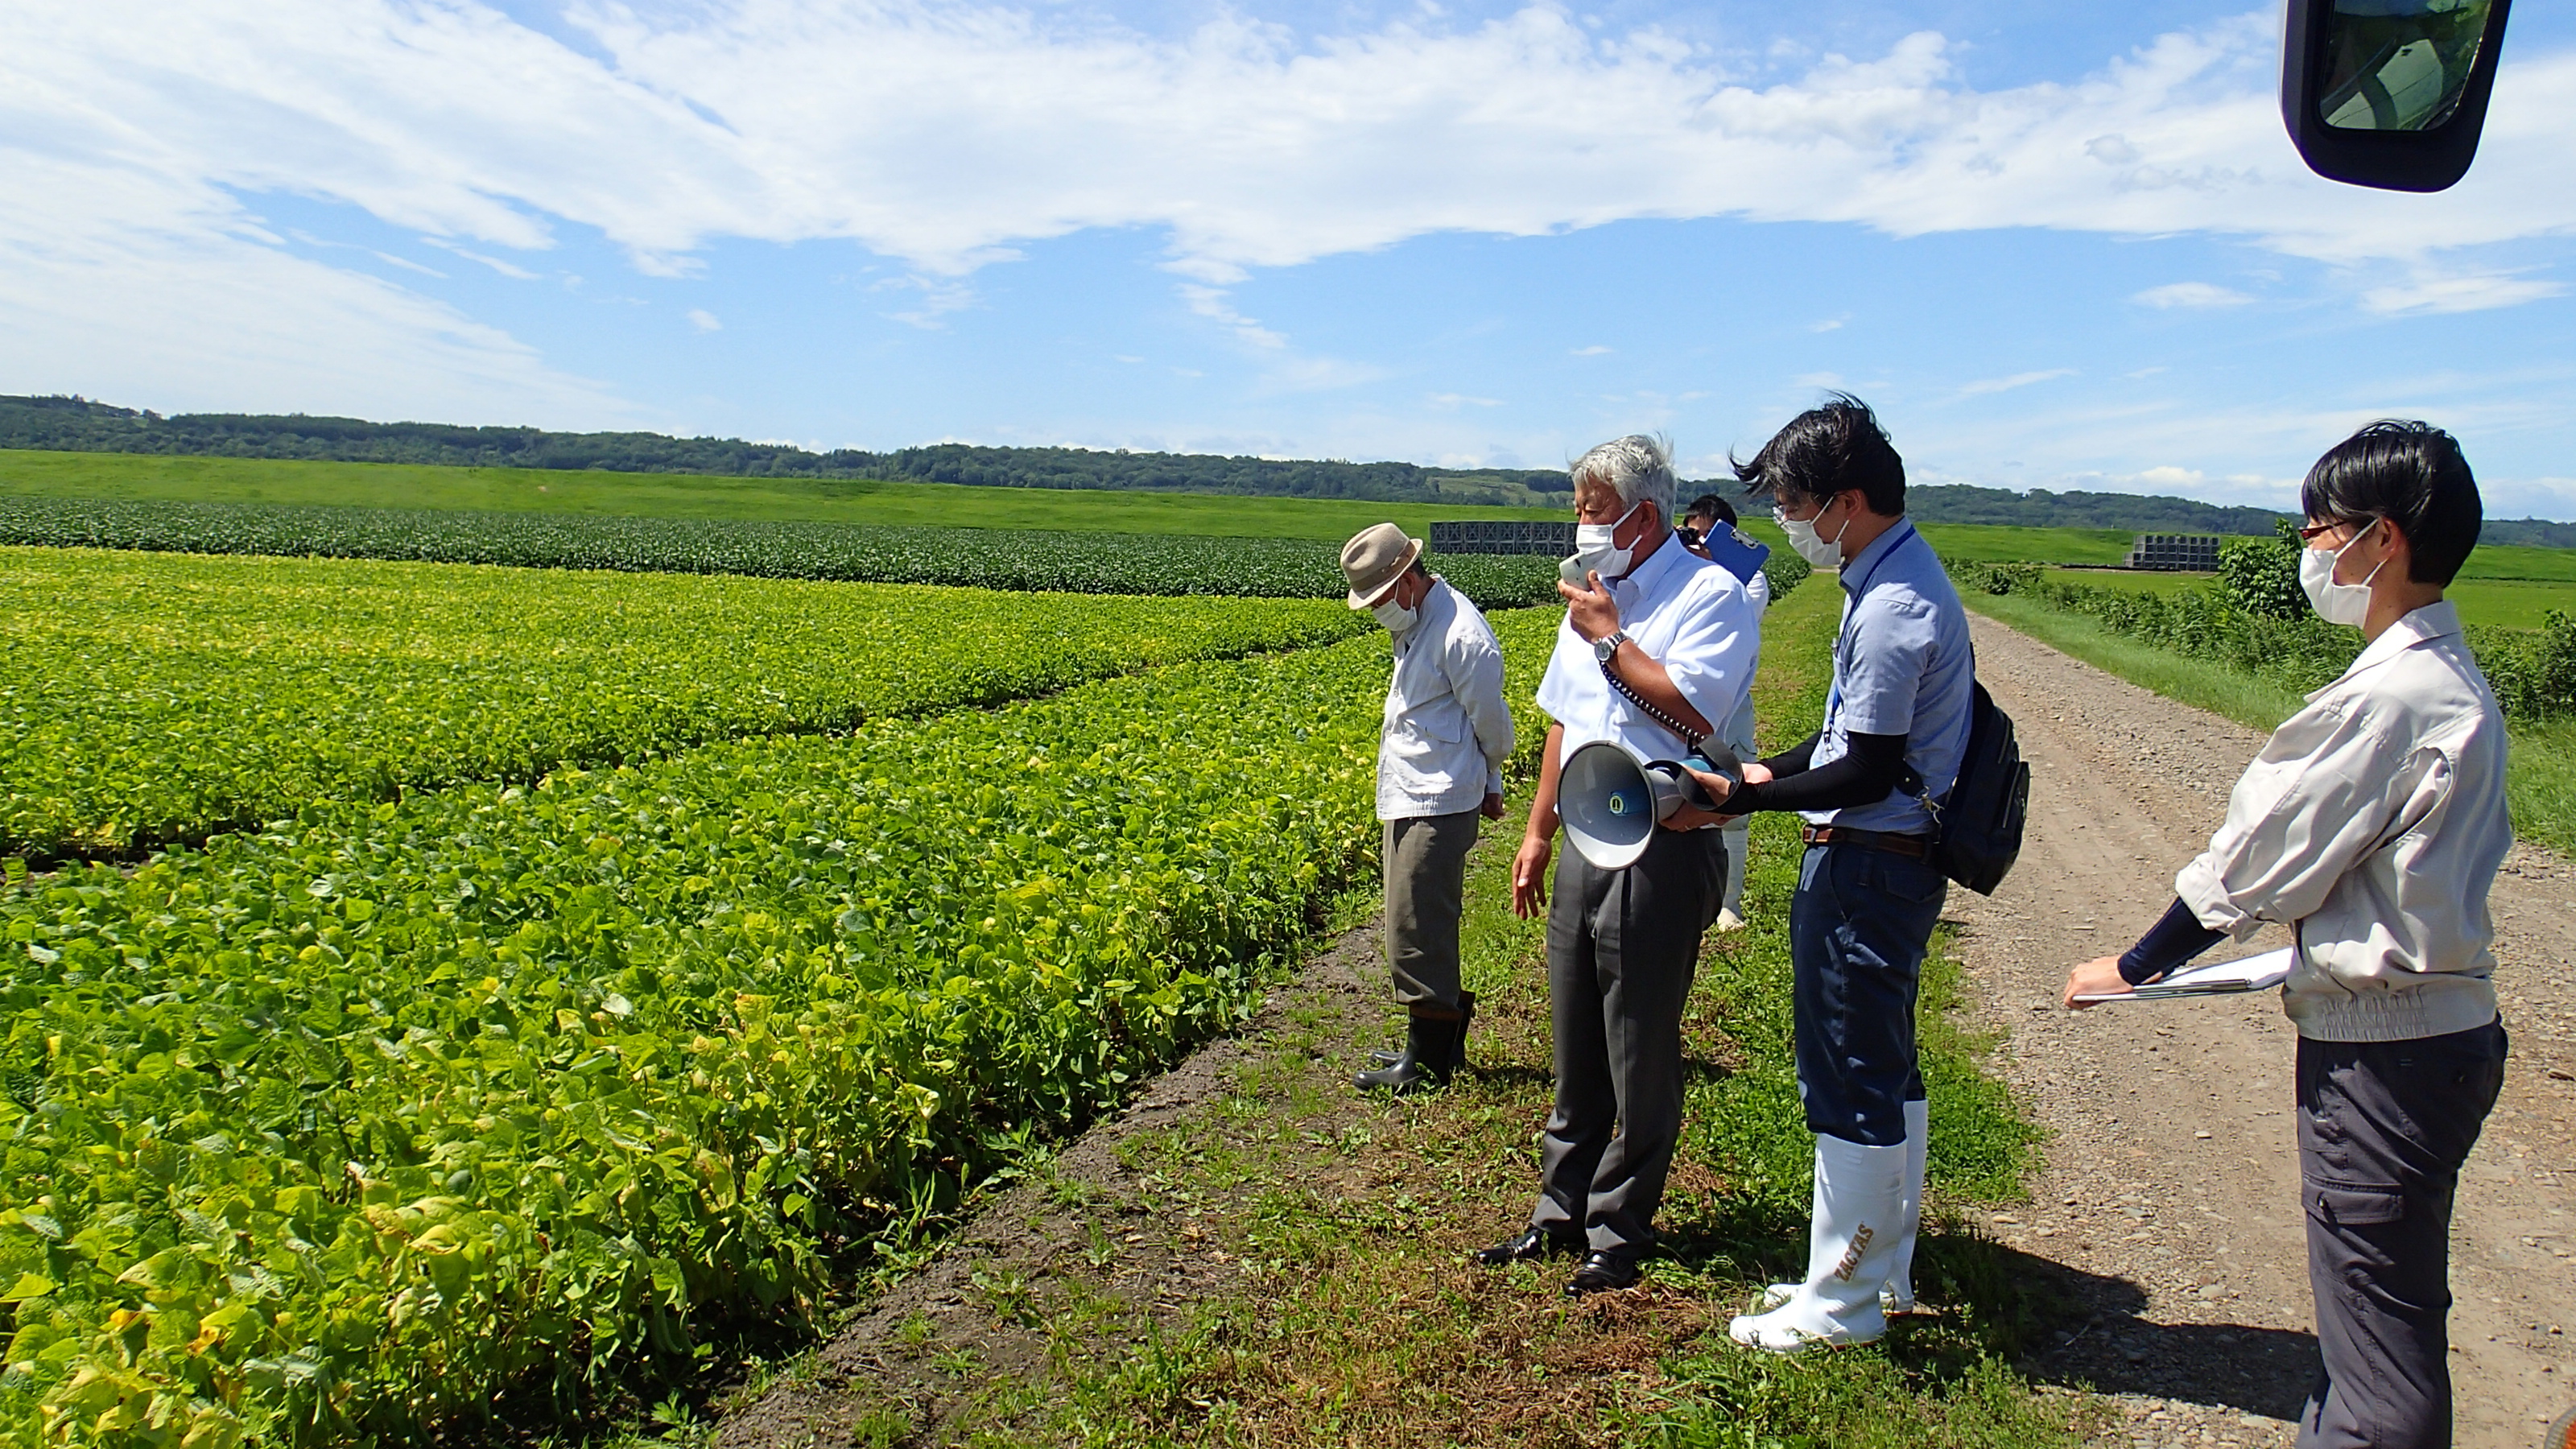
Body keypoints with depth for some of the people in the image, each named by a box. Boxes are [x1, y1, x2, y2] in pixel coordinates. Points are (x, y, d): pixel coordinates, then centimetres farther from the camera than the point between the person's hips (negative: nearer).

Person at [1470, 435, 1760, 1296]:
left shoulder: (1710, 595, -9)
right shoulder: (1595, 597, 15)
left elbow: (1693, 710, -24)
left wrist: (1609, 639, -15)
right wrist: (1538, 831, 17)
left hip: (1661, 854, -7)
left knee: (1640, 1057, 4)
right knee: (1576, 1052, 15)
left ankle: (1619, 1233, 18)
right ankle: (1560, 1216, 27)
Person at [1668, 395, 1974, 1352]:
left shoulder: (1890, 608, -23)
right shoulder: (1904, 575, 10)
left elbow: (1868, 775, -22)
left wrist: (1739, 800, -17)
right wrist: (1774, 772, 9)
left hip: (1863, 869, -11)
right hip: (1894, 862, 11)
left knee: (1851, 1085, 2)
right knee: (1886, 1074, 19)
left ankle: (1842, 1301, 17)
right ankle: (1884, 1271, 35)